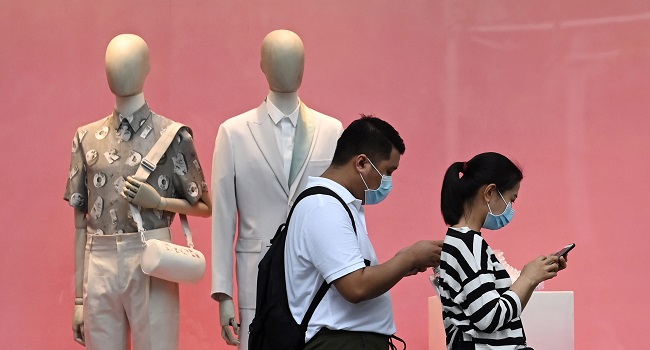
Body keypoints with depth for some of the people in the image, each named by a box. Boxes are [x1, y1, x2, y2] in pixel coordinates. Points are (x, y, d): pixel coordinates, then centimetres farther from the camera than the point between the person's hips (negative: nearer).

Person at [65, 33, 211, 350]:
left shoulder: (171, 135, 1)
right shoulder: (88, 138, 8)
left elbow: (204, 207, 9)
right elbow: (81, 223, 9)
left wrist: (157, 201, -9)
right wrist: (79, 297, 7)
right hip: (99, 266, 2)